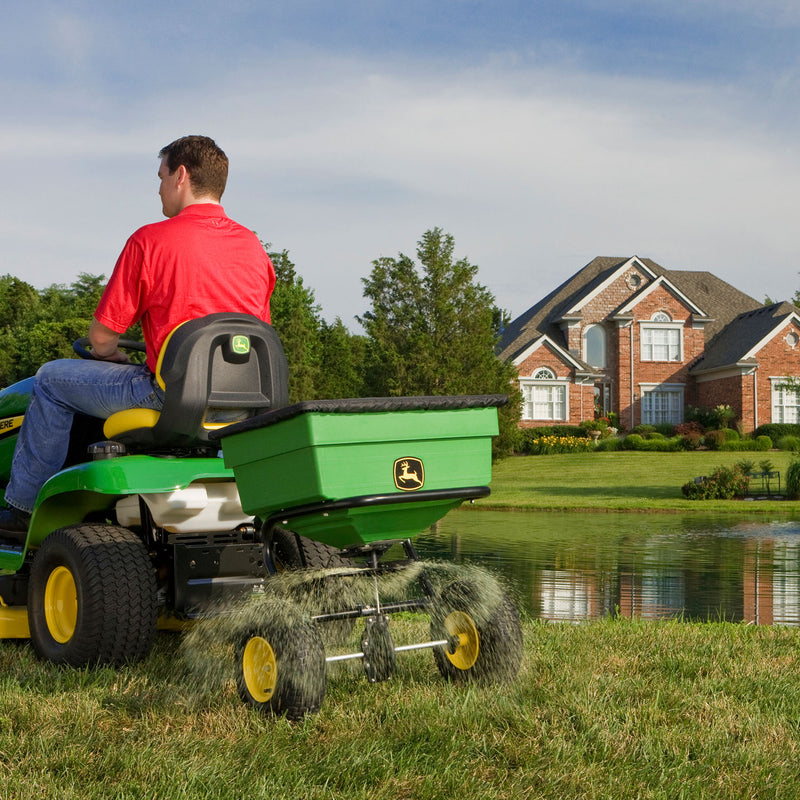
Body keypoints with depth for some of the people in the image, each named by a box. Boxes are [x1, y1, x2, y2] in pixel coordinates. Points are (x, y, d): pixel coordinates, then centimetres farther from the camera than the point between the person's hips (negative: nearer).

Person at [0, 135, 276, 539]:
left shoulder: (150, 240, -10)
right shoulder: (253, 246, 7)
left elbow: (101, 338, -7)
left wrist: (114, 357, 17)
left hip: (171, 394, -6)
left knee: (52, 378, 15)